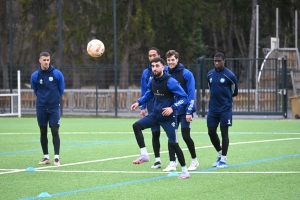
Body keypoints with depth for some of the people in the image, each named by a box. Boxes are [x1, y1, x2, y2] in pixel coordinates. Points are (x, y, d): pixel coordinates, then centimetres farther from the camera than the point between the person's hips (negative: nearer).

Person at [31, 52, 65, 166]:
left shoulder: (57, 74, -5)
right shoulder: (35, 76, -1)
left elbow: (61, 89, 7)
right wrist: (42, 99, 12)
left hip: (54, 108, -2)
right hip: (41, 108, 2)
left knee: (55, 132, -8)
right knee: (43, 132, 6)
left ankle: (56, 158, -6)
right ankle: (46, 157, 14)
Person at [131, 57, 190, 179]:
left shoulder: (170, 82, -20)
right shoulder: (152, 81, 0)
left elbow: (184, 98, -20)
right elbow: (148, 94, 20)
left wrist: (172, 108, -32)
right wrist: (139, 102, 3)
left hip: (168, 117, -6)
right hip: (155, 115, 6)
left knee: (173, 144, -5)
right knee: (136, 126, -7)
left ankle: (184, 171, 8)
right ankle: (144, 155, -5)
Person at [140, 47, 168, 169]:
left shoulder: (167, 70, -3)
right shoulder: (146, 73, 6)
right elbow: (144, 91, 8)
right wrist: (143, 107, 2)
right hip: (153, 108, 3)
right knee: (155, 133, 5)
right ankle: (157, 160, 11)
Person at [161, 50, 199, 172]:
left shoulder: (186, 74, -9)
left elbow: (191, 93, -11)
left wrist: (189, 112, -16)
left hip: (184, 111, -4)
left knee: (186, 136, -2)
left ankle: (194, 160, 16)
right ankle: (172, 163, 5)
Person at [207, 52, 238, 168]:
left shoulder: (229, 75, -9)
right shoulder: (210, 74, 6)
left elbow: (234, 92, 2)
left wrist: (224, 97, 7)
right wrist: (215, 97, 8)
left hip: (225, 109, -5)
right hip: (213, 109, 5)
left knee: (224, 132, 0)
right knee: (211, 132, 5)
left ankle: (223, 159, 8)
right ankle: (220, 153, 27)